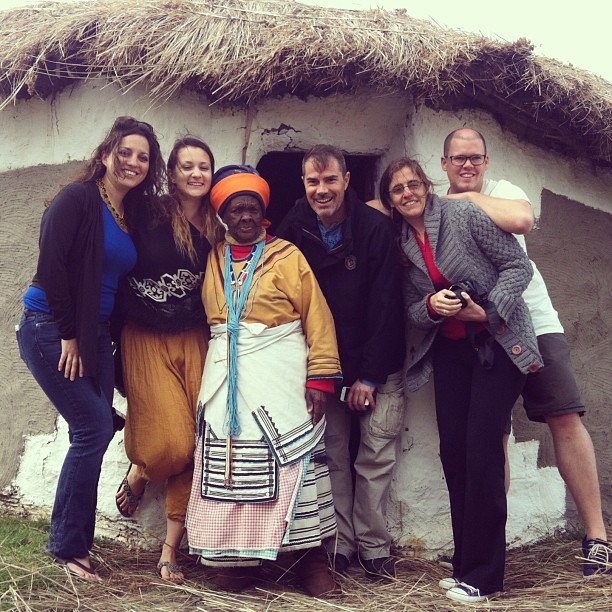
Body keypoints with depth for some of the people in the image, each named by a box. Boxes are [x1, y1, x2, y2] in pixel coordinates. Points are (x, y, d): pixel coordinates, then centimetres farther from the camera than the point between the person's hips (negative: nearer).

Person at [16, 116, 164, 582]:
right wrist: (68, 333, -15)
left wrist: (101, 335, 8)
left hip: (93, 334, 8)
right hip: (51, 330, -7)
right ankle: (66, 545, 4)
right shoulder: (79, 198, -11)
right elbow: (52, 264, -18)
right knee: (94, 427, -10)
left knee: (97, 429, 5)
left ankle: (76, 539, 18)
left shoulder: (133, 214, 12)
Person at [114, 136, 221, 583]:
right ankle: (139, 473, 27)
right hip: (147, 340, -3)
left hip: (194, 340, 3)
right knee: (171, 441, -11)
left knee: (196, 444, -4)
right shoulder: (150, 216, -6)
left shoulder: (216, 229, 5)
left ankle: (171, 547, 11)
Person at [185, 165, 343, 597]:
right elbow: (206, 316, 22)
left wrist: (320, 378, -10)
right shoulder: (213, 260, 13)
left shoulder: (287, 256, 2)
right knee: (230, 462, 1)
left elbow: (317, 318, -2)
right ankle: (240, 558, 13)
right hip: (228, 379, 4)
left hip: (281, 377, -3)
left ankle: (312, 558, 5)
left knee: (293, 460, -4)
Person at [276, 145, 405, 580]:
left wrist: (369, 375, -14)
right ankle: (340, 543, 12)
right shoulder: (294, 230, -1)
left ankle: (373, 545, 10)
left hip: (378, 367, -2)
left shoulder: (376, 228, -11)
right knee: (333, 456, 2)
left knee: (376, 456, -2)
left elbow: (384, 304, -12)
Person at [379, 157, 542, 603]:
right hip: (450, 351, 5)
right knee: (453, 452, 2)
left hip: (498, 343, -5)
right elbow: (412, 312, 9)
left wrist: (488, 311, -21)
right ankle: (466, 564, 16)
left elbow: (518, 265, -9)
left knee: (481, 449, -11)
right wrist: (431, 306, -14)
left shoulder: (464, 216, -9)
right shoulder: (401, 244, 7)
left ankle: (482, 574, 0)